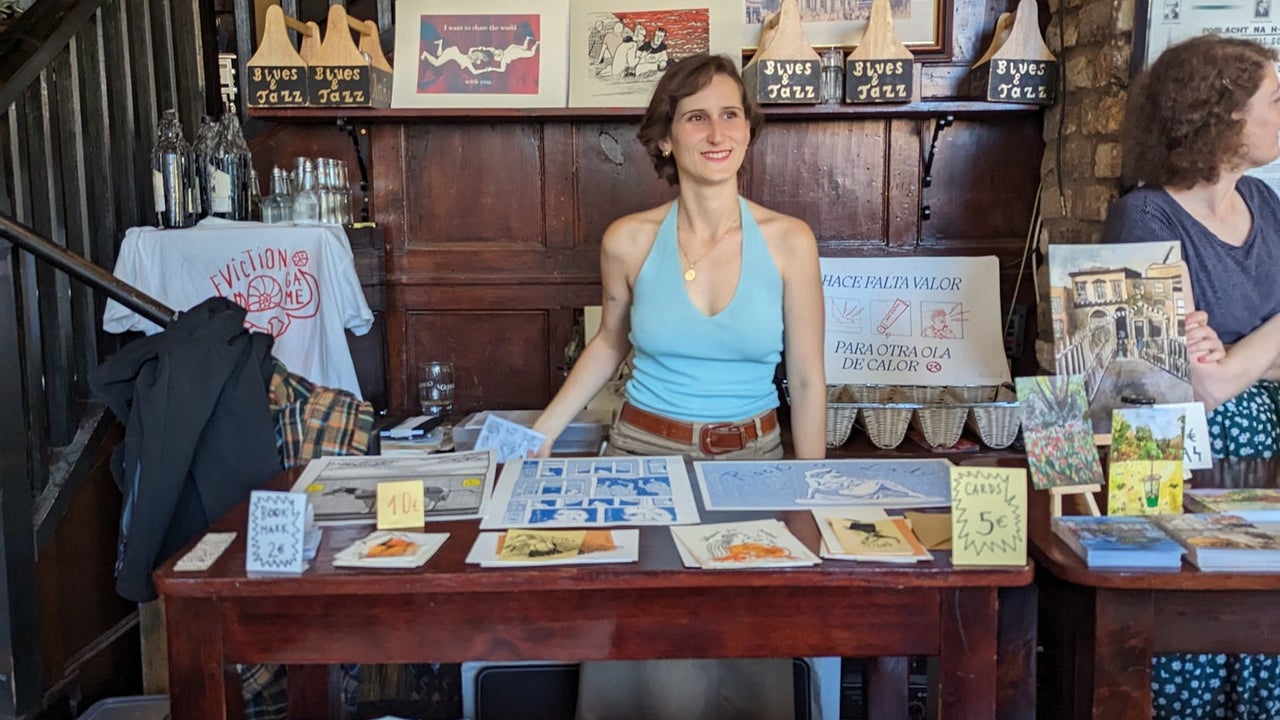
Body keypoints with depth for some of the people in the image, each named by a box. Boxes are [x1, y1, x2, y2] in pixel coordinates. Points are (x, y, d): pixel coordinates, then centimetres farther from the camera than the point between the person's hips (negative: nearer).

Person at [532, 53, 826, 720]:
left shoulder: (788, 240, -7)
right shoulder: (628, 240, -6)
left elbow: (807, 382, -1)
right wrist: (543, 431, 3)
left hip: (753, 457, 0)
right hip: (645, 451, 0)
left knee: (747, 665, 4)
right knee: (654, 666, 0)